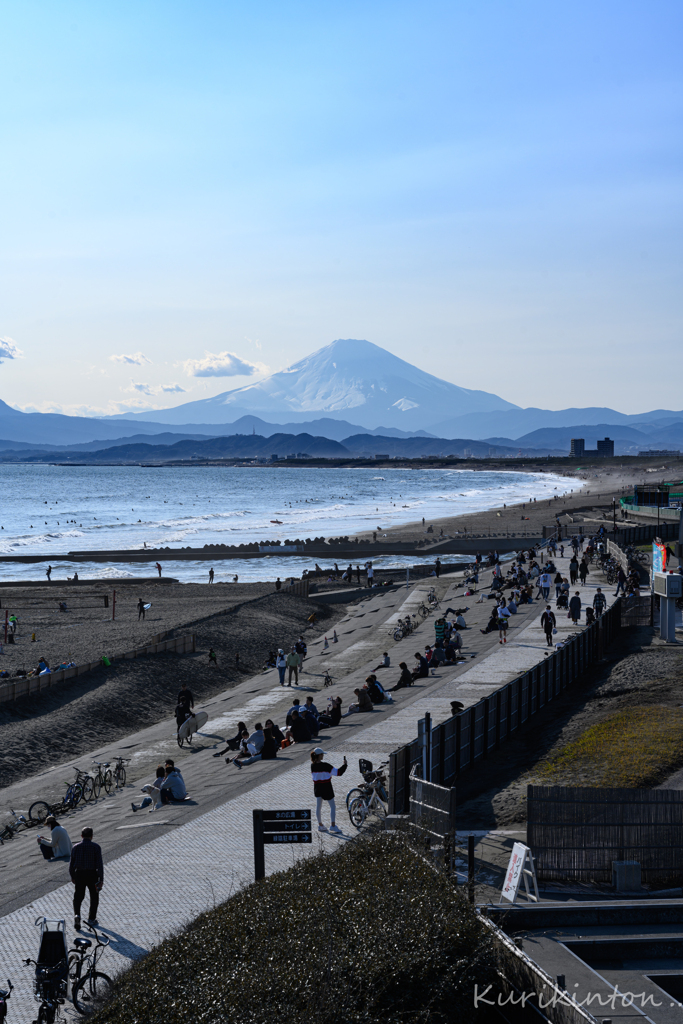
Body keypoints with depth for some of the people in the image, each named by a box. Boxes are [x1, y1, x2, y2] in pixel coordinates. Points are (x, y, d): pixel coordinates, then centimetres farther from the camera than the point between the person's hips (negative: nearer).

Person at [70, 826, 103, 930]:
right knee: (94, 897, 18)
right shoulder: (96, 847, -6)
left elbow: (71, 863, 3)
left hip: (79, 875, 1)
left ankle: (77, 915, -16)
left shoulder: (75, 847, 0)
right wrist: (101, 879, -7)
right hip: (92, 875, -1)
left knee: (78, 897, 9)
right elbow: (99, 864, -10)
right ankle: (91, 919, 23)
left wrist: (72, 876, 16)